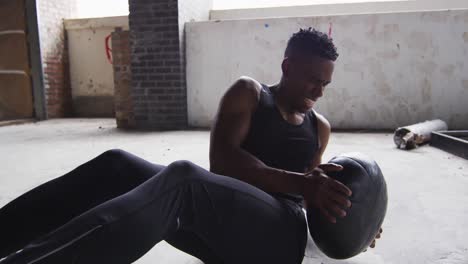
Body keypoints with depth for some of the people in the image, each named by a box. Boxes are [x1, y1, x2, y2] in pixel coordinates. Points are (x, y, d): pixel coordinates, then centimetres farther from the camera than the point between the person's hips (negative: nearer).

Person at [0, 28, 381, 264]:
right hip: (224, 229, 1)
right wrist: (298, 182, -16)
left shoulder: (320, 128, 18)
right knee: (118, 166, -21)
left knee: (183, 177, -35)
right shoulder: (248, 94, 8)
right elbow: (221, 160, -8)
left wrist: (351, 217, 14)